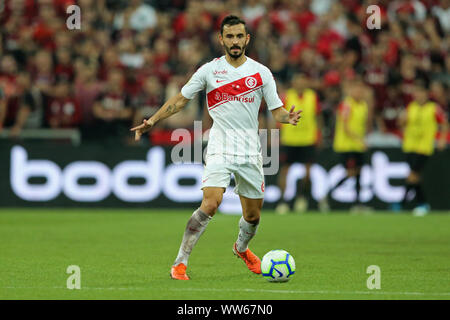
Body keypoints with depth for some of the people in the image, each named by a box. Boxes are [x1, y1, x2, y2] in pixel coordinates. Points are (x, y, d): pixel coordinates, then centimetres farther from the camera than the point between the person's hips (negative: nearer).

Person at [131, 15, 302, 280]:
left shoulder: (261, 73, 4)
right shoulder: (209, 70, 1)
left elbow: (276, 110, 5)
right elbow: (181, 99, 7)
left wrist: (288, 117, -18)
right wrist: (152, 121, -2)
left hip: (250, 152, 3)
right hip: (220, 149, -3)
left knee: (253, 215, 11)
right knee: (210, 203, -23)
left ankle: (242, 248, 46)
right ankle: (180, 263, -16)